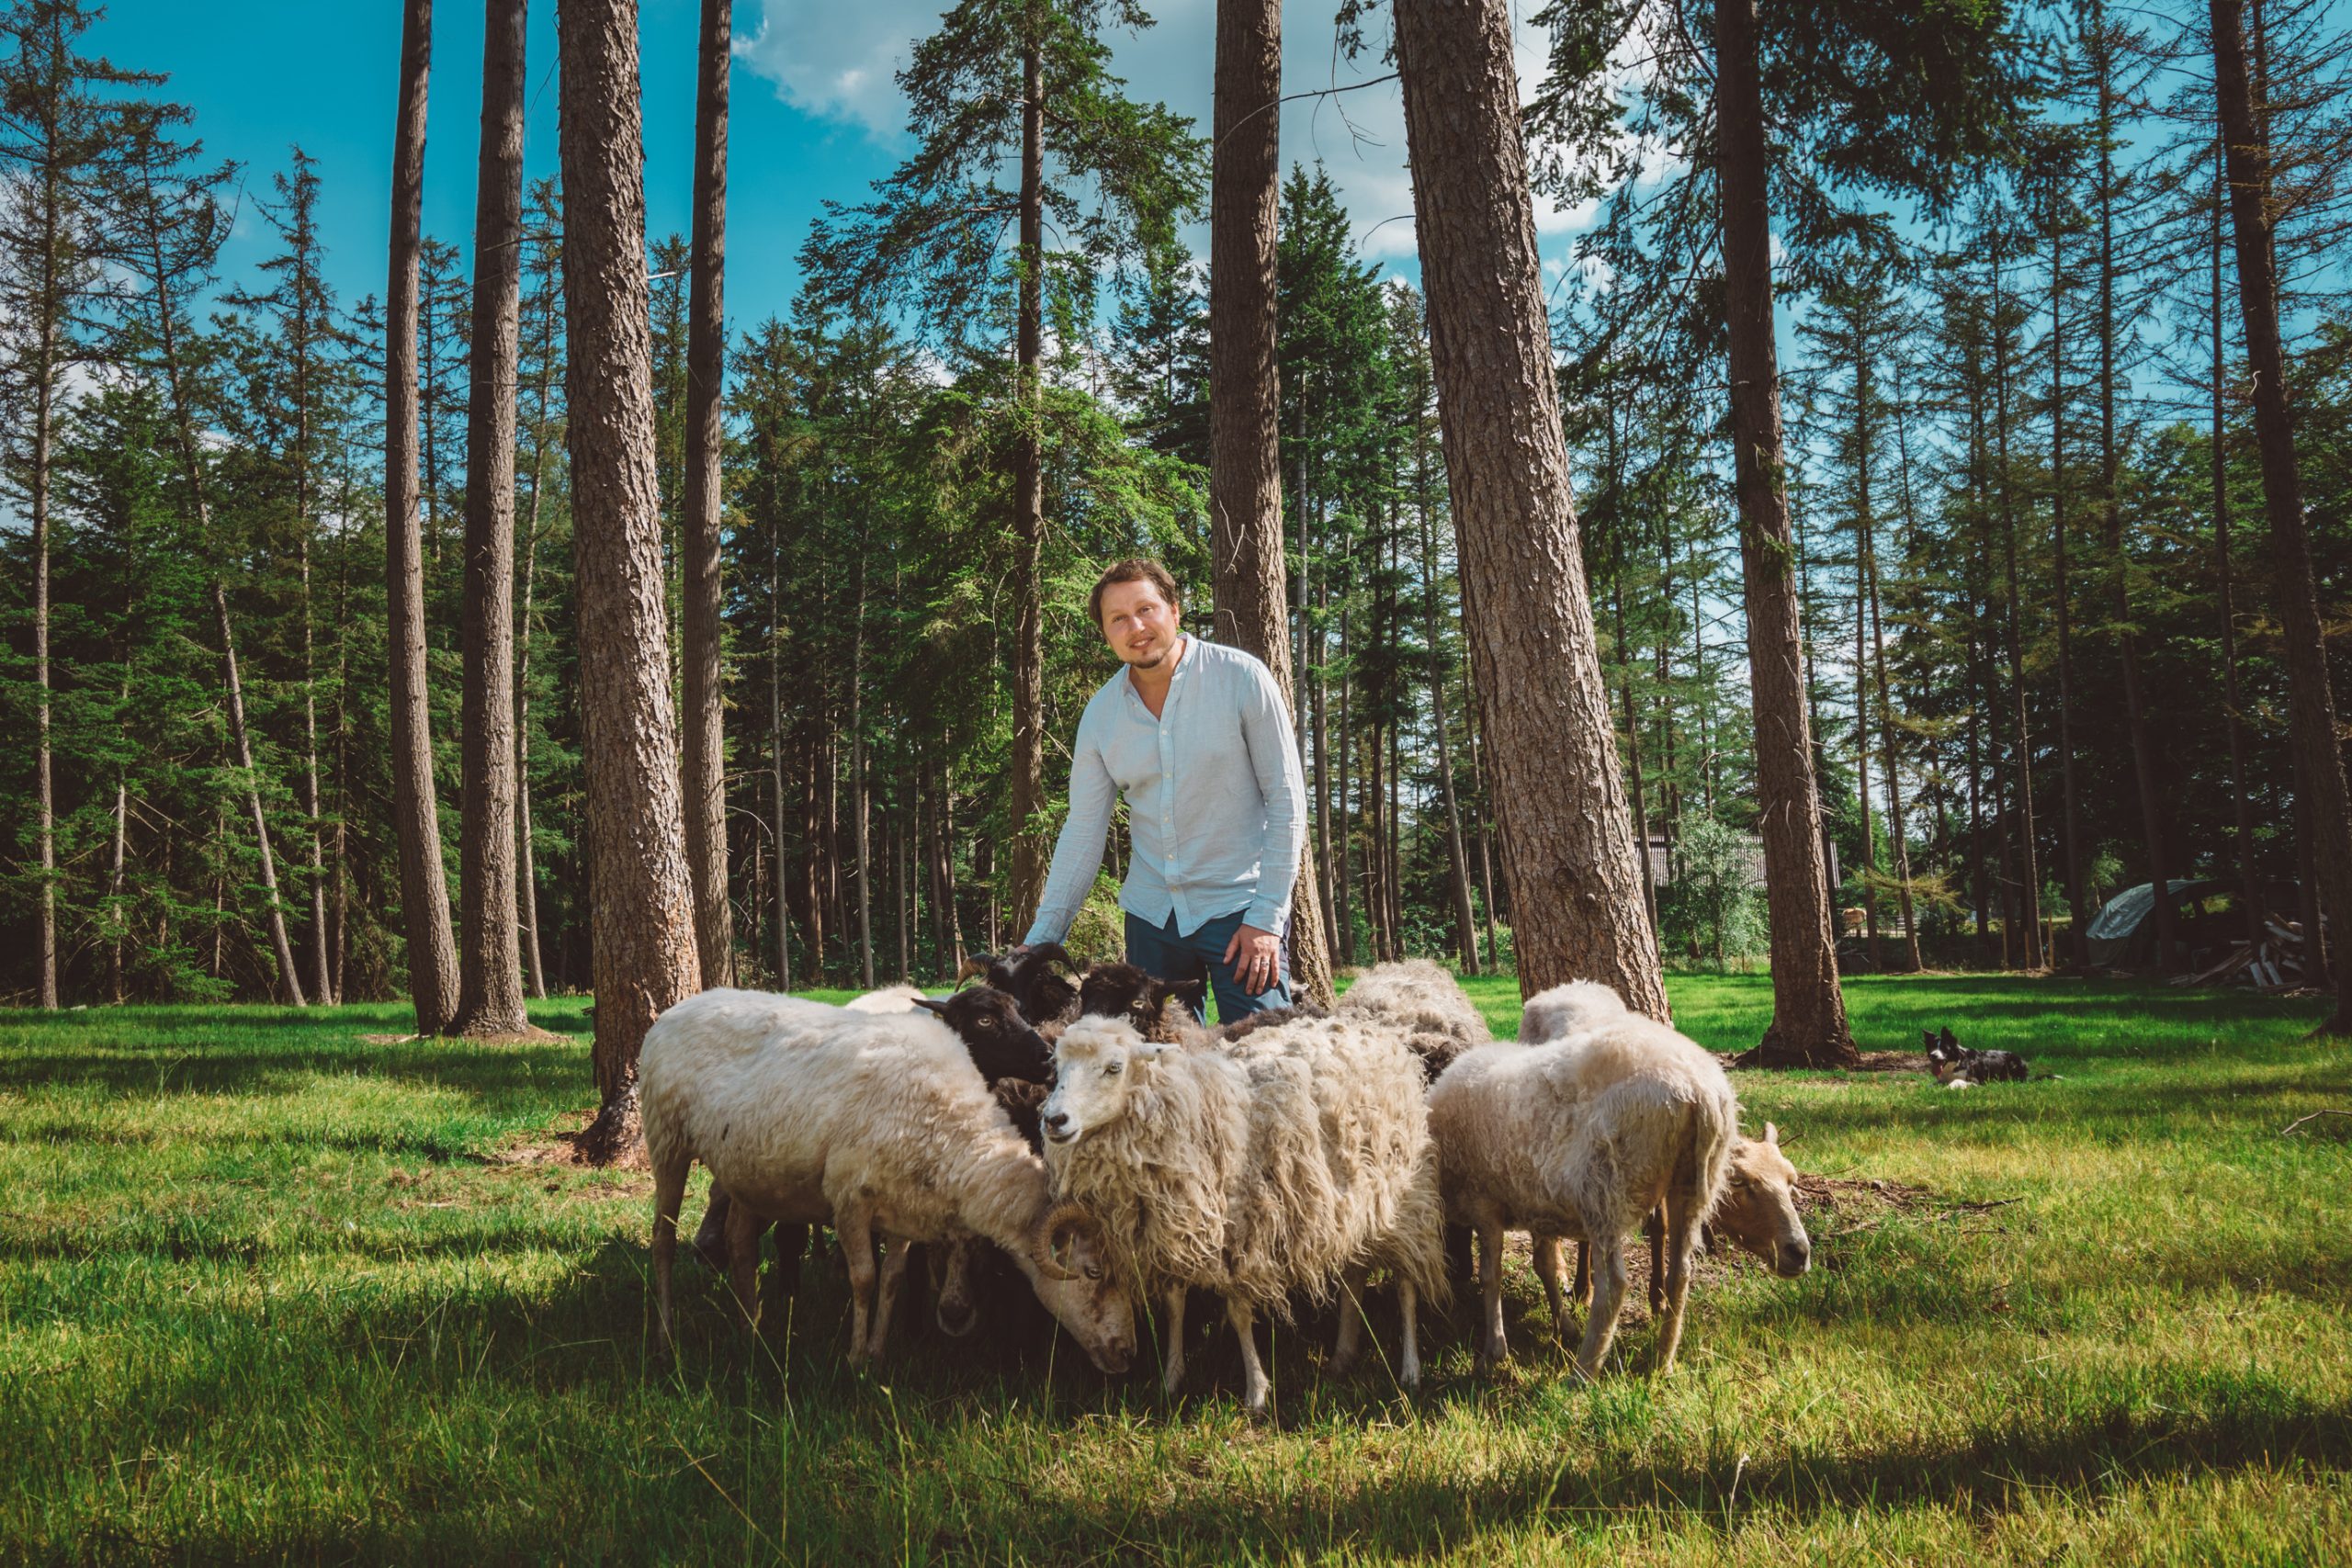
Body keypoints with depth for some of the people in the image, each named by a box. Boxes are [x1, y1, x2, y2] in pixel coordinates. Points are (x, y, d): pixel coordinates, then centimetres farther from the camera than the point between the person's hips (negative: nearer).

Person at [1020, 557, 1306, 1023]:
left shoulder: (1242, 678, -8)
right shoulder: (1099, 714, 4)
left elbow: (1286, 800, -7)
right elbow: (1083, 831, 8)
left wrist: (1267, 917, -12)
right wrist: (1041, 937, 3)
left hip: (1237, 909, -4)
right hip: (1150, 912, 4)